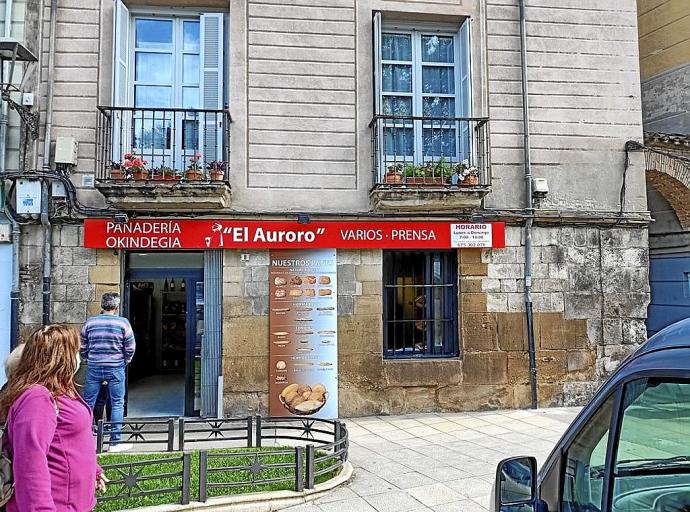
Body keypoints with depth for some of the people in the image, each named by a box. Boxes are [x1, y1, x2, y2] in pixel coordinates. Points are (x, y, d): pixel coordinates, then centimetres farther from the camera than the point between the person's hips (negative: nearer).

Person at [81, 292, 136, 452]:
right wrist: (124, 362, 14)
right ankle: (115, 442, 7)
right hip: (115, 369, -2)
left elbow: (82, 347, 8)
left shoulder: (90, 322, 3)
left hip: (94, 368, 3)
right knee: (117, 404, 5)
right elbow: (130, 348, -2)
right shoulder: (123, 323, -5)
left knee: (88, 404, 11)